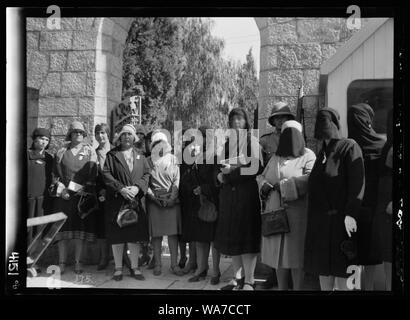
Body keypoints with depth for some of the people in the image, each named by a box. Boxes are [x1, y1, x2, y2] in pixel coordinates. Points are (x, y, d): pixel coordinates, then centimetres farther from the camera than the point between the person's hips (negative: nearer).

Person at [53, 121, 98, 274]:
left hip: (83, 194, -1)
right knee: (63, 227, -2)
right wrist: (61, 190, -5)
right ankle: (62, 262, 3)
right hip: (65, 195, 1)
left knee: (81, 227, -2)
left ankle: (78, 262, 4)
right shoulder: (61, 152, 12)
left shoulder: (90, 151, 9)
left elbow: (93, 173, 1)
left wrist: (83, 189, -9)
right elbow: (56, 174, 8)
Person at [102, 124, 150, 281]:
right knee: (117, 236, 2)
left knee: (135, 236, 2)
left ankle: (134, 268, 13)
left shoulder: (140, 156, 14)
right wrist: (120, 188, -15)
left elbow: (146, 174, 6)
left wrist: (137, 187, -11)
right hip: (116, 201, -2)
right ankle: (118, 268, 12)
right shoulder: (112, 155, 6)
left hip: (136, 200, 2)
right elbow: (106, 174, -4)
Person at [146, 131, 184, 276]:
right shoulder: (148, 161, 10)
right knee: (156, 233, 0)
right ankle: (157, 264, 7)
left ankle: (174, 264, 2)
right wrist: (152, 195, -8)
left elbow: (177, 179, 2)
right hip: (154, 200, 0)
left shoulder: (173, 159, 8)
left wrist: (172, 196, -10)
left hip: (172, 200, 0)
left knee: (173, 232, -2)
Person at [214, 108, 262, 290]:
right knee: (231, 236, 5)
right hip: (228, 192, 5)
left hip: (246, 192, -5)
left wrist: (235, 169, -13)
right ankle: (237, 277, 15)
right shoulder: (227, 144, 15)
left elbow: (257, 168, -9)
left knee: (247, 236, -6)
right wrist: (221, 175, 0)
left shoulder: (252, 142, 1)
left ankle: (249, 281, -1)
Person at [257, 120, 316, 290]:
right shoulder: (275, 157, 17)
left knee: (296, 256, -3)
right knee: (278, 253, 9)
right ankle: (281, 288, 20)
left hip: (297, 214, -5)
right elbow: (261, 176, 20)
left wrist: (282, 185, -17)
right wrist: (264, 185, -3)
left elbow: (309, 180, -17)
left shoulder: (308, 156, -2)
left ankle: (298, 288, 5)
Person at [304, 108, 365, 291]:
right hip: (320, 220, 7)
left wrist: (351, 213, -26)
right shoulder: (322, 153, 15)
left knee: (341, 275, -3)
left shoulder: (349, 147, -7)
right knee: (323, 269, 11)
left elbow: (357, 182, -16)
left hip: (339, 219, -7)